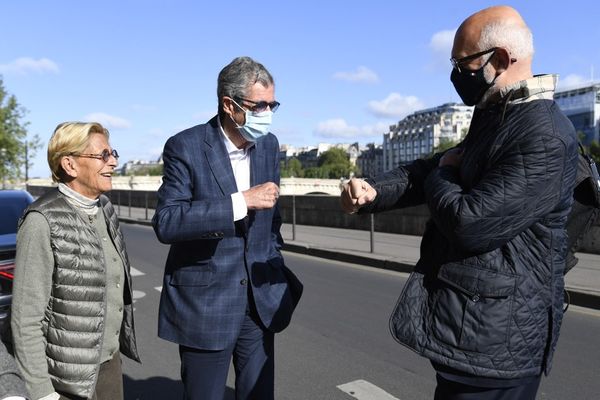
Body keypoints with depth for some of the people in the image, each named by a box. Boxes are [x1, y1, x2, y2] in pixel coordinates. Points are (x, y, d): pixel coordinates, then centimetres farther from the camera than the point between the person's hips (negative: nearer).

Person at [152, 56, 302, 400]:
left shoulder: (269, 145, 3)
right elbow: (165, 223, -23)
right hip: (204, 302, -4)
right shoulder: (185, 147, -13)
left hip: (260, 301, 5)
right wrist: (241, 201, -28)